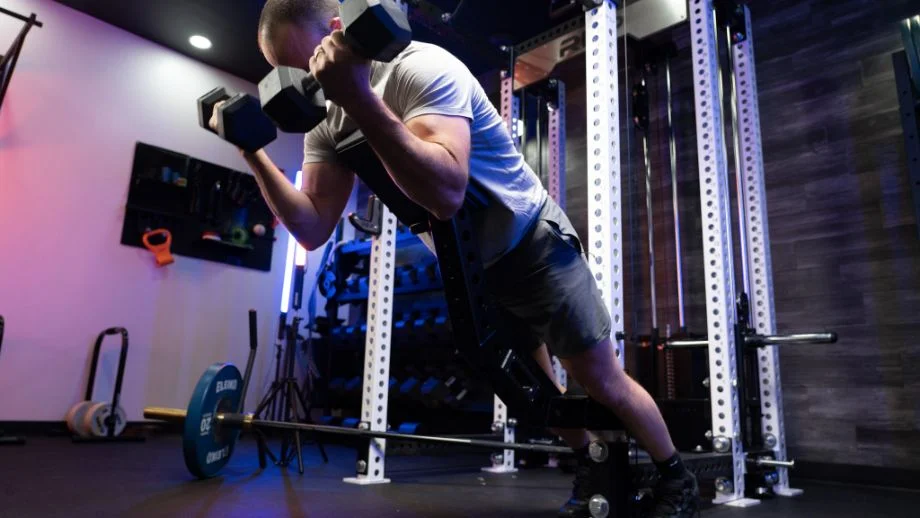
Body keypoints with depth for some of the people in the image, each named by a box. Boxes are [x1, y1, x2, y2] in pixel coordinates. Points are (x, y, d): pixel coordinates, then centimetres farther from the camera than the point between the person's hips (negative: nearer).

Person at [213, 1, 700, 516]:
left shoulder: (421, 68, -26)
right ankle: (593, 469, 39)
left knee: (601, 380, 0)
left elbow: (445, 194, -43)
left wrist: (358, 96, -47)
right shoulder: (326, 120, -3)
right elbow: (313, 230, -9)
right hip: (468, 268, 7)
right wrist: (253, 152, -17)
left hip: (531, 245, -7)